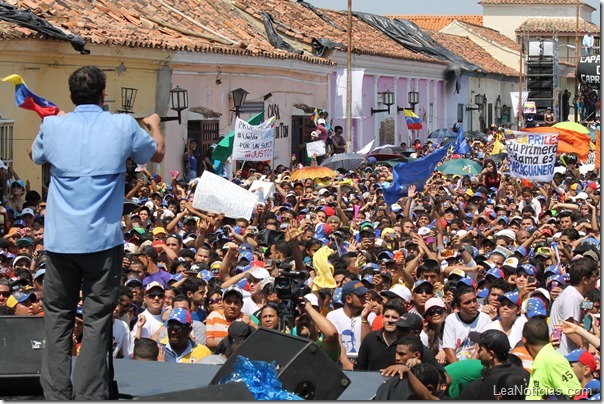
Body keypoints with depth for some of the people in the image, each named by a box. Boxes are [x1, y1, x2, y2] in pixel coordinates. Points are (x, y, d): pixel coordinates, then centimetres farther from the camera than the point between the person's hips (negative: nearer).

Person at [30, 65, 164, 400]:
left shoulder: (53, 127, -1)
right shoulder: (123, 126, -4)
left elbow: (34, 155, 23)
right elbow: (157, 154, 17)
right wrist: (155, 125, 38)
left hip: (60, 240, 2)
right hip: (103, 240, -1)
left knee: (57, 316, 13)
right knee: (97, 320, 2)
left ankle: (56, 394, 9)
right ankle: (90, 395, -1)